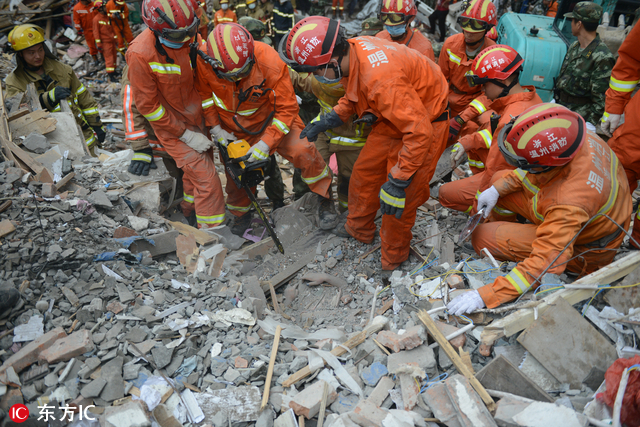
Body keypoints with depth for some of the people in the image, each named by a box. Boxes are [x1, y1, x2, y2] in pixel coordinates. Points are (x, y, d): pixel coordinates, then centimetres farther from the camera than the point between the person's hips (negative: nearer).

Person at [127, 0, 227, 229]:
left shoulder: (192, 37, -10)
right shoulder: (141, 55, -25)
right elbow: (148, 106, -17)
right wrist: (186, 135, -17)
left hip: (198, 118, 6)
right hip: (172, 126, -6)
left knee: (198, 169, 22)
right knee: (207, 180, -10)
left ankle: (188, 211, 47)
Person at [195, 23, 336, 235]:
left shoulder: (270, 62, -34)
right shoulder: (203, 62, -26)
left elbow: (287, 108, -25)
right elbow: (203, 93, -3)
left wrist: (266, 142, -29)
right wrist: (215, 128, -10)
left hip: (269, 116, -2)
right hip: (232, 124, 3)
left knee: (302, 151, -21)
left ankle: (324, 197, 3)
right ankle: (240, 213, 41)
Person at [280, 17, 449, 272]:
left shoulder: (380, 79, -39)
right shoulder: (352, 50, -11)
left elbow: (419, 133, -35)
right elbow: (354, 95, 11)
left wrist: (397, 182, -31)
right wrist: (327, 121, 6)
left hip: (424, 124, -8)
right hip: (393, 118, 9)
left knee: (398, 201, -2)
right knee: (364, 172, 16)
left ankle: (393, 262, 21)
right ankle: (359, 229, 39)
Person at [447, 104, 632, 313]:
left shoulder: (569, 202, -44)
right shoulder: (576, 137, -22)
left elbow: (544, 264, -41)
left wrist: (484, 296, -41)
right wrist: (498, 187, -8)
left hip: (583, 249, -8)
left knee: (484, 237, -15)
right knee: (498, 179, 5)